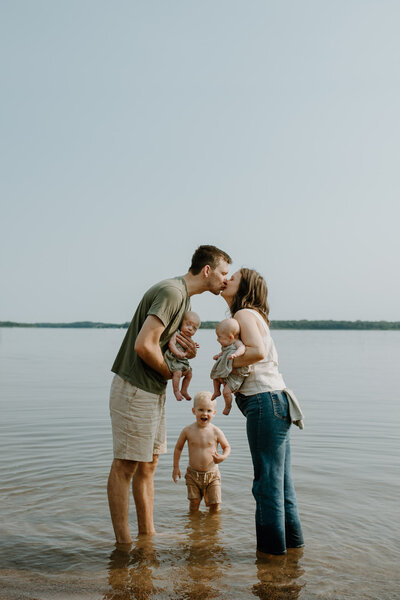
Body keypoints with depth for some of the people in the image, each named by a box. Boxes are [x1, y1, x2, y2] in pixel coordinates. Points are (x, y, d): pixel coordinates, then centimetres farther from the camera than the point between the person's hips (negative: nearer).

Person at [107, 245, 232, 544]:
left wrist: (185, 350, -3)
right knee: (125, 464, -1)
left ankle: (148, 533, 24)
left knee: (148, 463, 14)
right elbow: (144, 345, -27)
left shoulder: (183, 295, 13)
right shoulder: (172, 292, -19)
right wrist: (170, 372, -11)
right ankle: (123, 542, 8)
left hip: (154, 389, 10)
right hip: (135, 388, -10)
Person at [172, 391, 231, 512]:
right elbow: (178, 448, 6)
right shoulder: (187, 431, -8)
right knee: (194, 503, 1)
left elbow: (227, 447, 3)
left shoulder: (215, 432, -10)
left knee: (215, 505, 1)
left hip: (212, 475, 0)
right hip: (193, 474, 0)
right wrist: (176, 467, 5)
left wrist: (223, 457, -19)